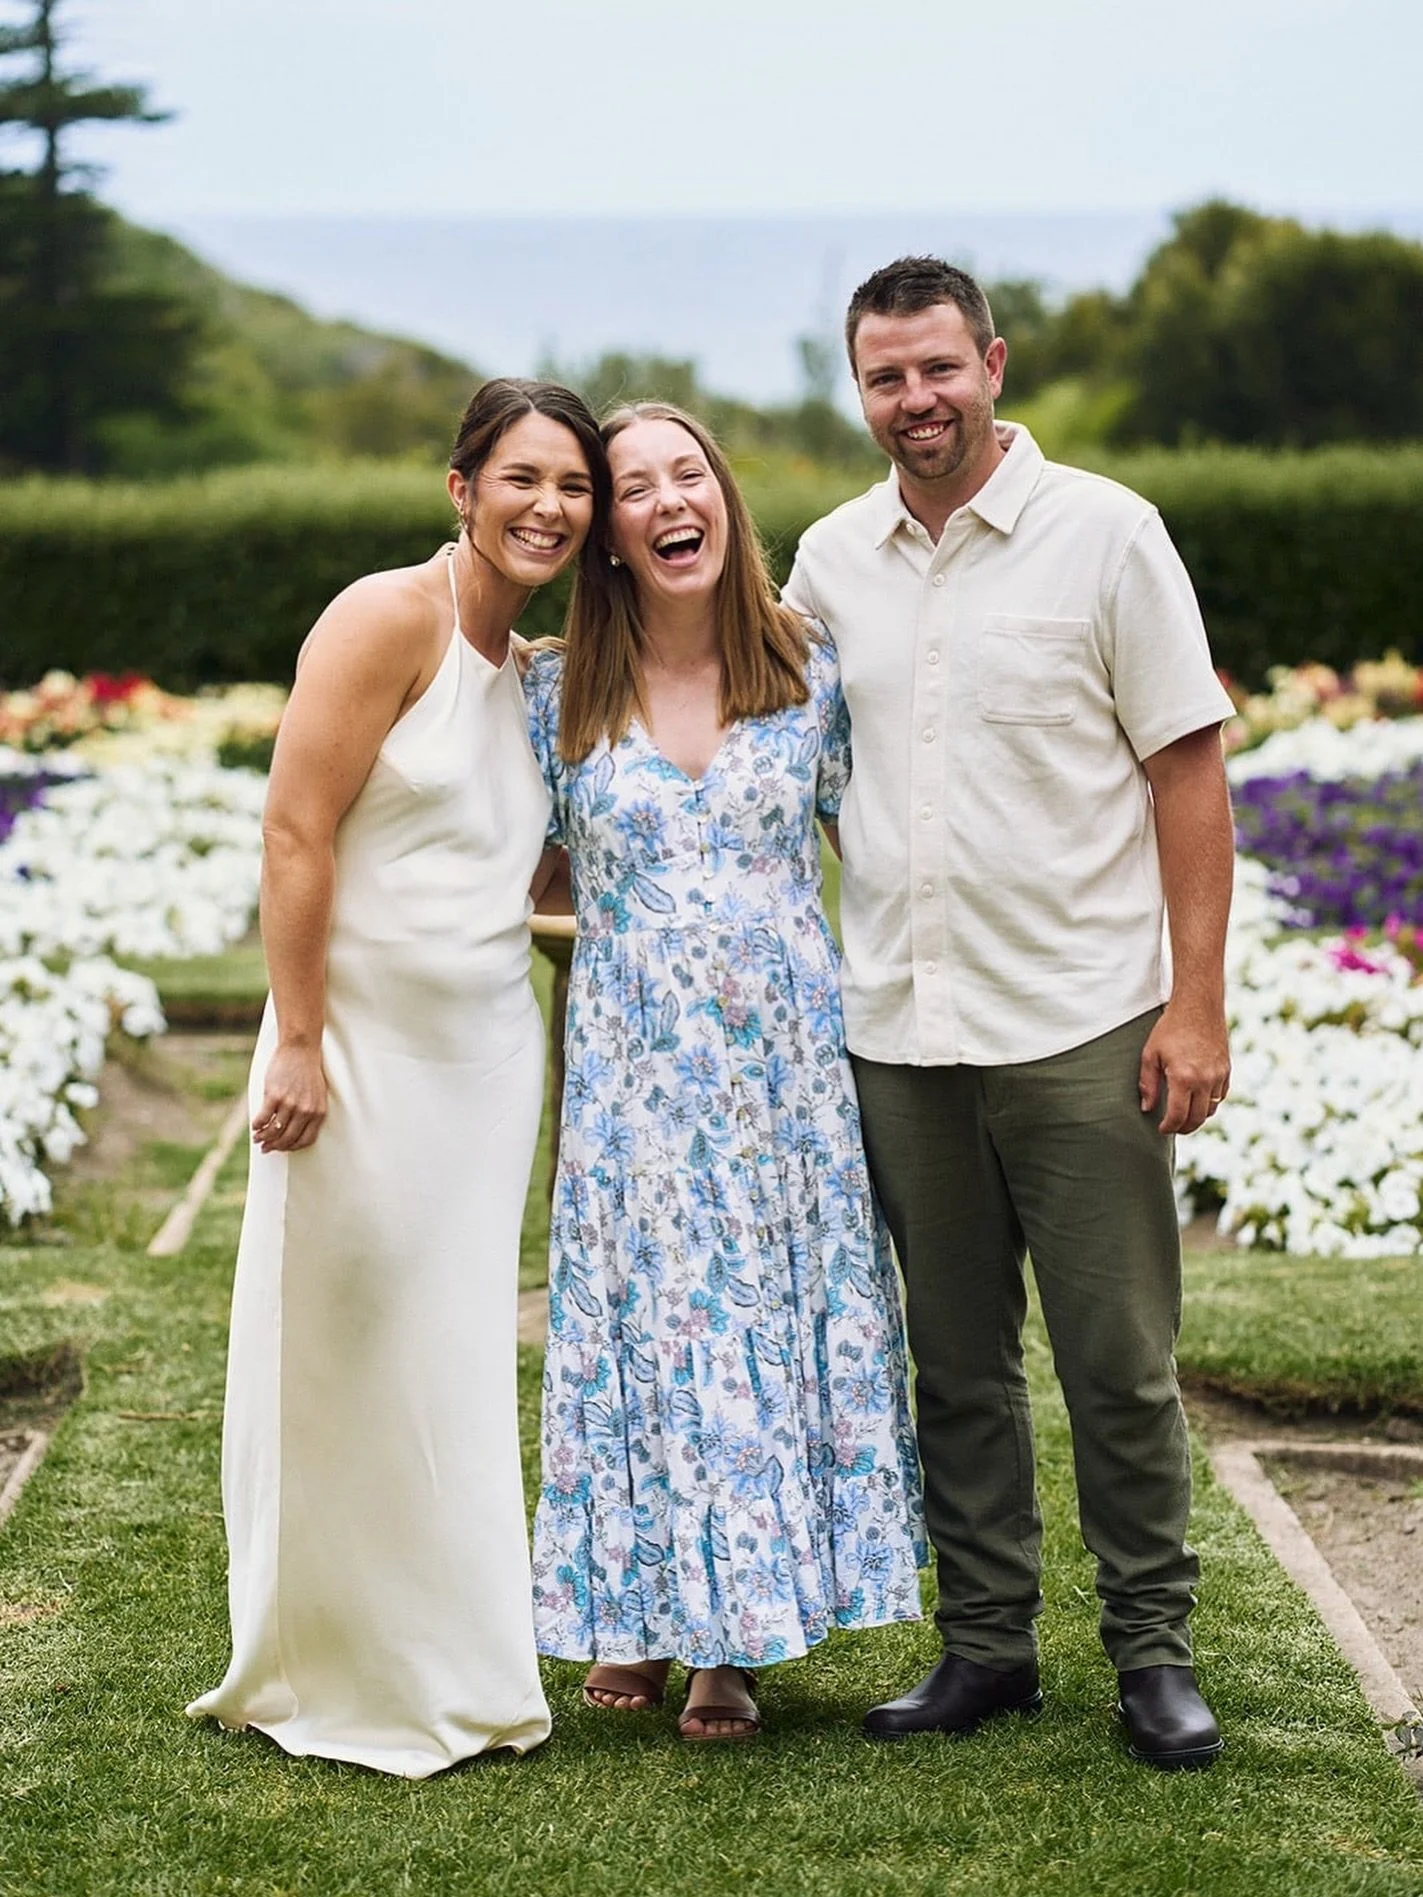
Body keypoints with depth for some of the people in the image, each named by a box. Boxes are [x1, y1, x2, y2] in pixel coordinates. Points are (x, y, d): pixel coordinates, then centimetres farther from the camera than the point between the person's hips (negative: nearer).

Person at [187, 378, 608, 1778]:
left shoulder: (530, 670, 11)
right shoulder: (390, 619, -12)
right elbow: (296, 833, -16)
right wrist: (299, 1042, -19)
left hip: (487, 1050, 7)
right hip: (363, 1045, -7)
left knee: (459, 1362, 13)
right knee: (344, 1361, 3)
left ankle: (452, 1668, 25)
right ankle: (334, 1678, 18)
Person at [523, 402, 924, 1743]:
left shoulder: (807, 671, 1)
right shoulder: (558, 693, 0)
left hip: (785, 1058, 1)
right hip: (632, 1068, 0)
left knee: (776, 1321, 4)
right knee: (643, 1318, 4)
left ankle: (735, 1642, 15)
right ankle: (638, 1613, 19)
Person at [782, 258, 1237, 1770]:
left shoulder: (1102, 530, -3)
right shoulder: (831, 558, 8)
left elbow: (1188, 770, -4)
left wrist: (1197, 1003, -9)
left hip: (1078, 1023, -3)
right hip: (899, 1031, 4)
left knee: (1118, 1361, 2)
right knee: (955, 1362, 11)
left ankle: (1153, 1649, 14)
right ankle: (986, 1643, 21)